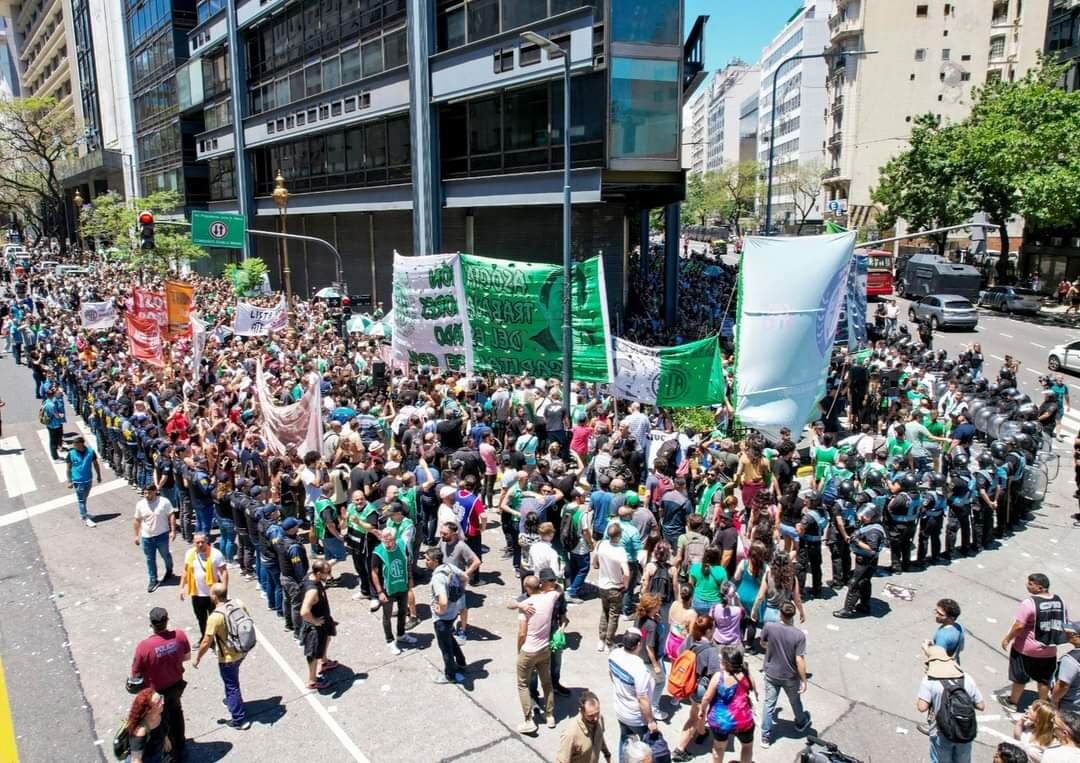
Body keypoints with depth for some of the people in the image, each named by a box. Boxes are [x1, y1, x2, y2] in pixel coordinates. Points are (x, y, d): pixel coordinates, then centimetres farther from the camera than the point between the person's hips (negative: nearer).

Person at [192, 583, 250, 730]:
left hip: (227, 657, -7)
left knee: (231, 685, 9)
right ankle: (232, 700, 53)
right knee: (232, 681, 31)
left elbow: (206, 642, -22)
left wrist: (197, 658, -5)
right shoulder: (238, 603, -10)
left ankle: (240, 719, 18)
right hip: (241, 651, 7)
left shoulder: (215, 617, -28)